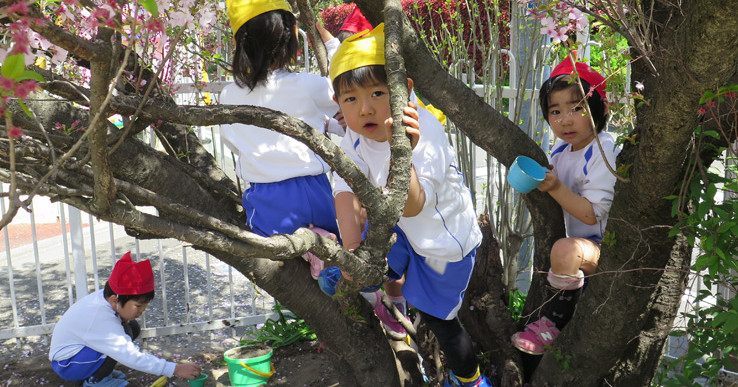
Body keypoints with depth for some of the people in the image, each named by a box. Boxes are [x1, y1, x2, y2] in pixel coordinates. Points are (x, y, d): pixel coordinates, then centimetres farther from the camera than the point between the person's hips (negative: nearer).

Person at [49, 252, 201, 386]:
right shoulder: (102, 320, -35)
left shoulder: (104, 297, -10)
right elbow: (131, 357, -37)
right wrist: (175, 369, -38)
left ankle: (100, 371, 9)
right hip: (66, 364, -9)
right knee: (125, 332, -29)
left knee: (133, 327, 0)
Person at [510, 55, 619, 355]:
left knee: (564, 250, -35)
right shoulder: (561, 148, 4)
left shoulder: (603, 153, -19)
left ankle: (554, 322, -15)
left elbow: (592, 214, -25)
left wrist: (555, 188, -30)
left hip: (606, 248, -9)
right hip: (578, 242, 9)